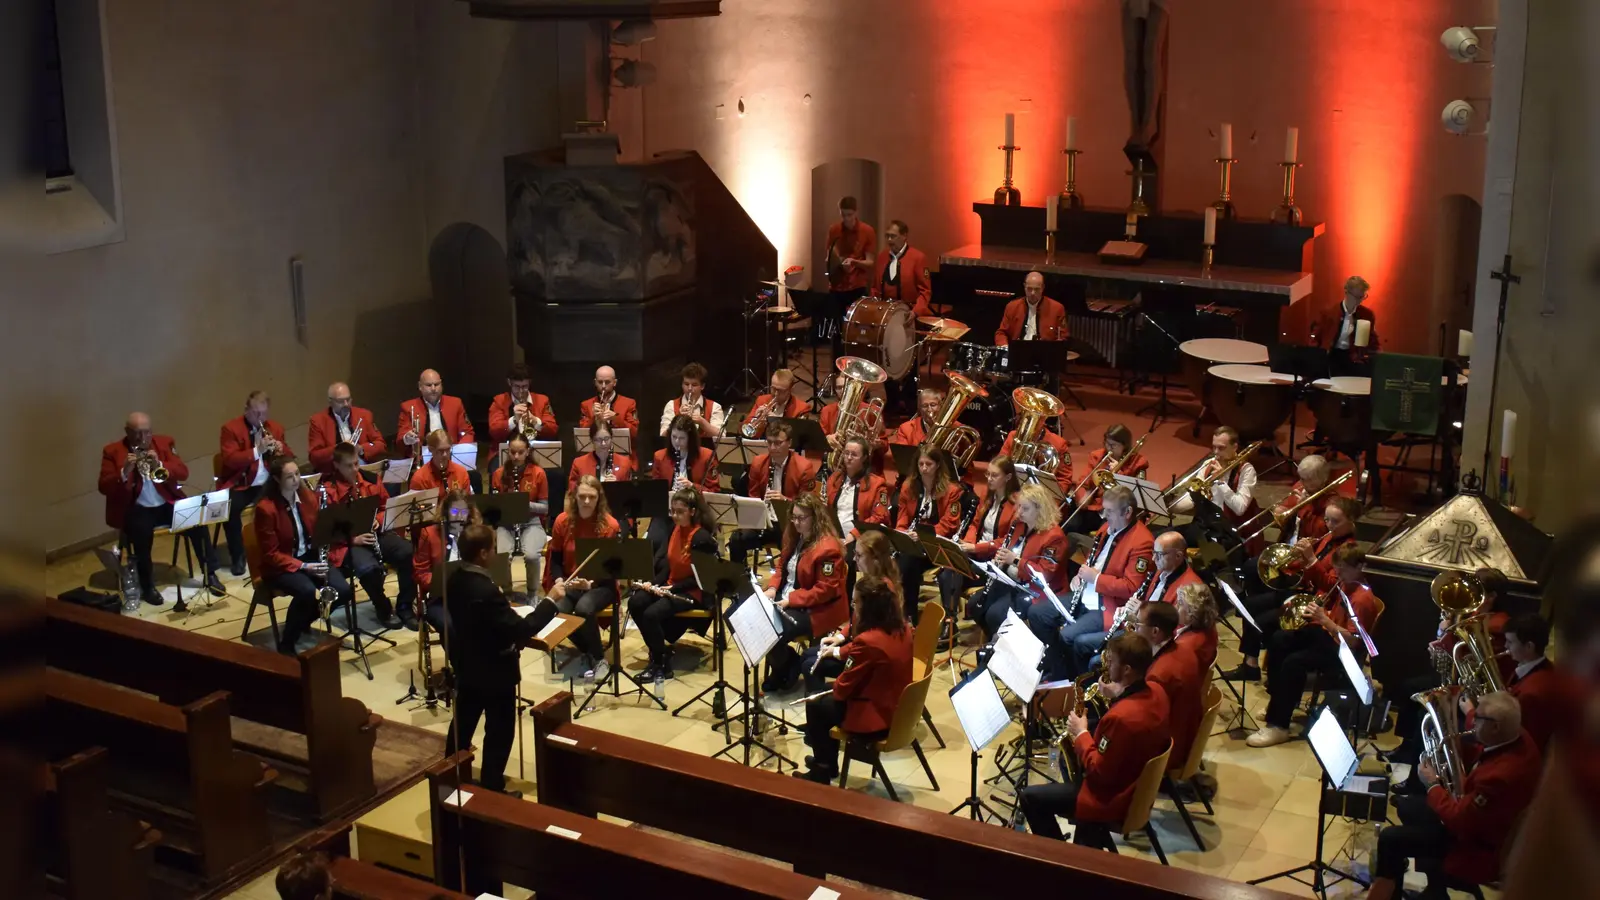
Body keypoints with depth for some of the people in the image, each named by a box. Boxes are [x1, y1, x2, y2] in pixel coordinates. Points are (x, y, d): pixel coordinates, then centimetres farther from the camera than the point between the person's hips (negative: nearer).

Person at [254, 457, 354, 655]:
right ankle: (286, 643, -16)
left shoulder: (308, 497, 1)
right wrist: (303, 566, -25)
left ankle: (304, 621, 10)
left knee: (343, 591, -18)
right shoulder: (266, 508, -16)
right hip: (281, 566, -5)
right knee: (307, 591, -36)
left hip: (312, 557, 6)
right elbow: (270, 554, -15)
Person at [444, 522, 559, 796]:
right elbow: (521, 630, -32)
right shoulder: (486, 591, -34)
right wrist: (550, 602, -24)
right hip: (495, 671, -8)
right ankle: (491, 788, 19)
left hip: (465, 666, 8)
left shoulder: (454, 580, -6)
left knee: (462, 723, 23)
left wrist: (506, 610, 4)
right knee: (499, 731, 9)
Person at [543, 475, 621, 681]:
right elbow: (555, 556, 8)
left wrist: (591, 583, -26)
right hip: (570, 583, 3)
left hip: (601, 585, -3)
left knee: (583, 608, -35)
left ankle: (600, 658, -11)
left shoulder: (610, 525, -11)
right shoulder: (563, 521, -2)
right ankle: (588, 653, -1)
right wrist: (558, 580, -12)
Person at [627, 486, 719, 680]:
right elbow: (667, 561, 9)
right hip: (670, 585, 8)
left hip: (693, 592, -8)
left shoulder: (702, 538, -20)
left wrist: (673, 588, -23)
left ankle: (661, 662, -8)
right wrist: (655, 583, -6)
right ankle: (659, 650, 0)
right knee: (635, 602, -13)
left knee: (652, 613, -27)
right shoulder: (675, 529, 3)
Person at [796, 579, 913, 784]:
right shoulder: (901, 628, -3)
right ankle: (826, 763, 41)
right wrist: (841, 650, 13)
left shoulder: (867, 641, -28)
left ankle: (821, 773, 32)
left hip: (873, 719, -8)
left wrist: (835, 685, 4)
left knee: (815, 704, 14)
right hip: (897, 709, 8)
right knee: (829, 693, 27)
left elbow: (844, 687, -17)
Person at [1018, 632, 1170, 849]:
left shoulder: (1121, 717, -35)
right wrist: (1117, 697, 0)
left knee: (1029, 797, 0)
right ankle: (1090, 842, 34)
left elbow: (1099, 771, -26)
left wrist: (1081, 734, -15)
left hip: (1113, 800, -10)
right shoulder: (1155, 691, -7)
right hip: (1137, 786, 10)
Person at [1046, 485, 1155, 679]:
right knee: (1036, 614, 2)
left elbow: (1131, 588, -23)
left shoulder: (1141, 542, -19)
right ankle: (1056, 670, 9)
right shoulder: (1107, 527, 8)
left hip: (1109, 608, -9)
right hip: (1086, 597, 10)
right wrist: (1080, 576, 3)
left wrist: (1096, 578, -21)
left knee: (1067, 635, -26)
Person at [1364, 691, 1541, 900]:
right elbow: (1478, 762, 10)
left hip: (1479, 850, -10)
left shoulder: (1502, 775, -40)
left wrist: (1433, 785, -17)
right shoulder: (1518, 739, -12)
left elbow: (1458, 821, -30)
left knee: (1390, 838, -8)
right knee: (1405, 805, 19)